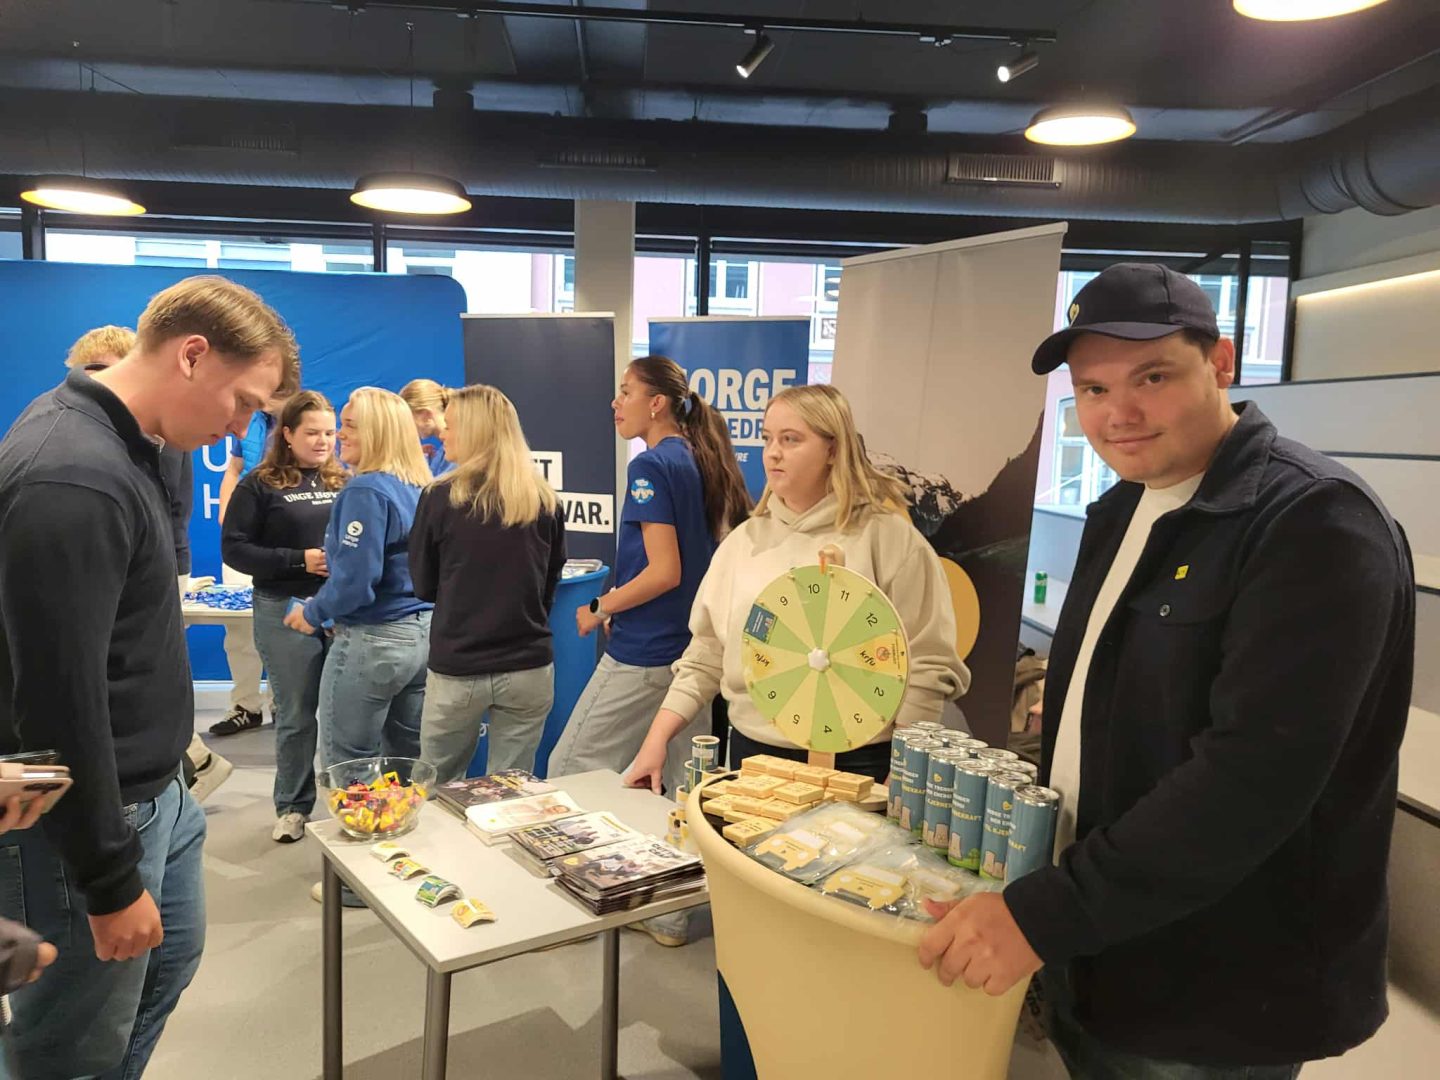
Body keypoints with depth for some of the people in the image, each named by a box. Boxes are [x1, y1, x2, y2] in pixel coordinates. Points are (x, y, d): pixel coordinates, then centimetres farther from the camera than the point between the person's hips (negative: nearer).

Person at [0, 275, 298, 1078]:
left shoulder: (108, 444, 5)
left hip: (150, 790, 10)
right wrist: (109, 882, -19)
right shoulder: (73, 478, -27)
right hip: (89, 818, -10)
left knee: (173, 959, 26)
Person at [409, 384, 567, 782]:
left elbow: (423, 585, 2)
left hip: (456, 668, -2)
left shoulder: (441, 497, -9)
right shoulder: (544, 500, -2)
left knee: (436, 788, 18)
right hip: (529, 667, 2)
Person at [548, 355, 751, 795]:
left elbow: (664, 572, -21)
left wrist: (599, 608, -8)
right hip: (693, 647, 9)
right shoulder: (700, 461, 10)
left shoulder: (651, 466, -15)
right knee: (689, 783, 15)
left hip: (644, 652, -9)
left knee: (568, 773, 2)